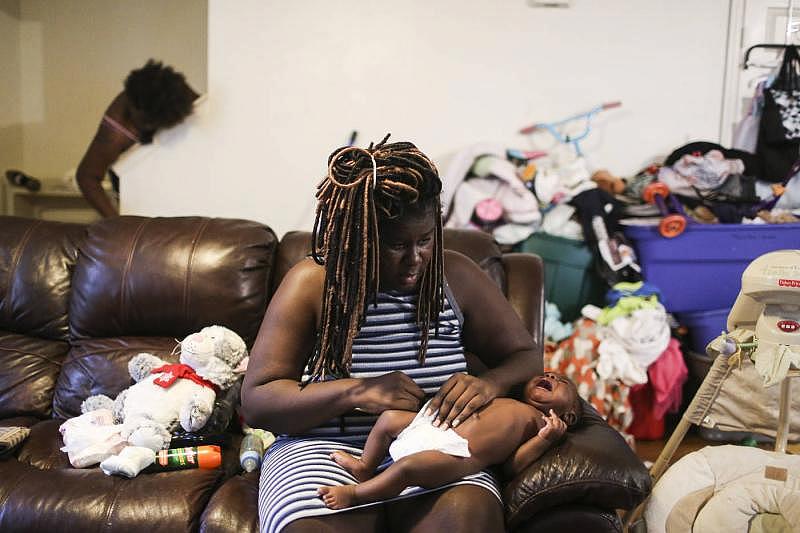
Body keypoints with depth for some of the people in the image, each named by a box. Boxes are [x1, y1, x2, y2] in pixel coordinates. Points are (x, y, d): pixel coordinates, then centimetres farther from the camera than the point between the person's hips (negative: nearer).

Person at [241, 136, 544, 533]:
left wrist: (489, 384, -14)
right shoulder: (311, 284, -4)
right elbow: (255, 402, -6)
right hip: (328, 450, -1)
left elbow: (525, 358, 10)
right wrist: (355, 392, -21)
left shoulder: (455, 276, 3)